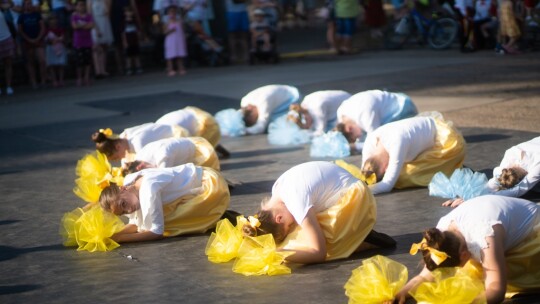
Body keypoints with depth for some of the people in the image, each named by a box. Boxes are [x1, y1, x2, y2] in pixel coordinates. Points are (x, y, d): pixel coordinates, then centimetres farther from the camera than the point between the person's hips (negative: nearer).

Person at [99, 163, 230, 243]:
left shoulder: (148, 190, -31)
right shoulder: (129, 181, -5)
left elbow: (156, 232, -26)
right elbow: (135, 224, 4)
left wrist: (119, 238, -25)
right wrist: (115, 235, -14)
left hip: (212, 185, -9)